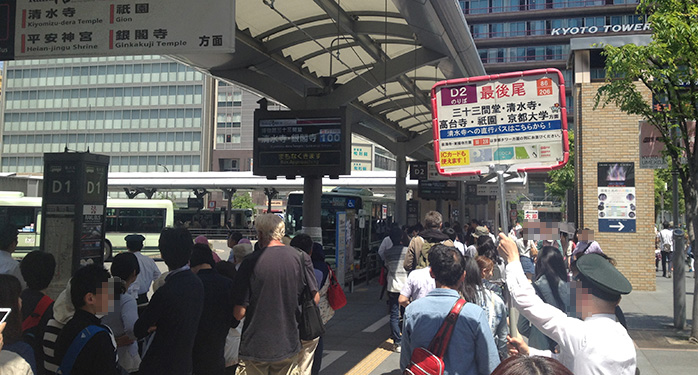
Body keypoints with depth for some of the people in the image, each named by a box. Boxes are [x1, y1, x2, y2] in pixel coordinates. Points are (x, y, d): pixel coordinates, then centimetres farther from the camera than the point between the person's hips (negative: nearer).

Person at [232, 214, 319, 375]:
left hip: (255, 348, -2)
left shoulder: (250, 262, -14)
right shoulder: (301, 258, -6)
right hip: (288, 346, 3)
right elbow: (315, 298, 3)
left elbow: (239, 313, -14)